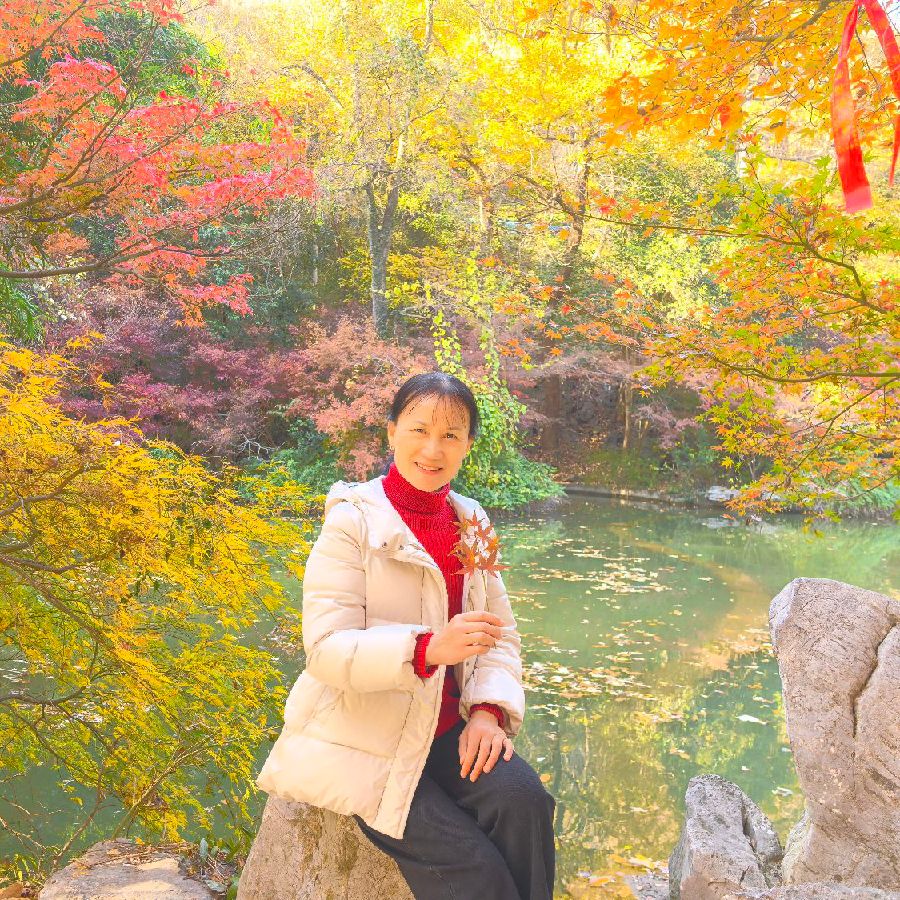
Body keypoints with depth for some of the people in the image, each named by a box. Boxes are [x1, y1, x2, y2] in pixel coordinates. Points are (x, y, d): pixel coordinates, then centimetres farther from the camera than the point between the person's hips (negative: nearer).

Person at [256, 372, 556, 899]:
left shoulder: (472, 524, 5)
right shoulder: (353, 522, -13)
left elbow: (501, 632, 9)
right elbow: (327, 649, -20)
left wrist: (489, 709, -10)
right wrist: (428, 647, -35)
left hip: (445, 731, 5)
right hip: (359, 742, -5)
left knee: (523, 801, -23)